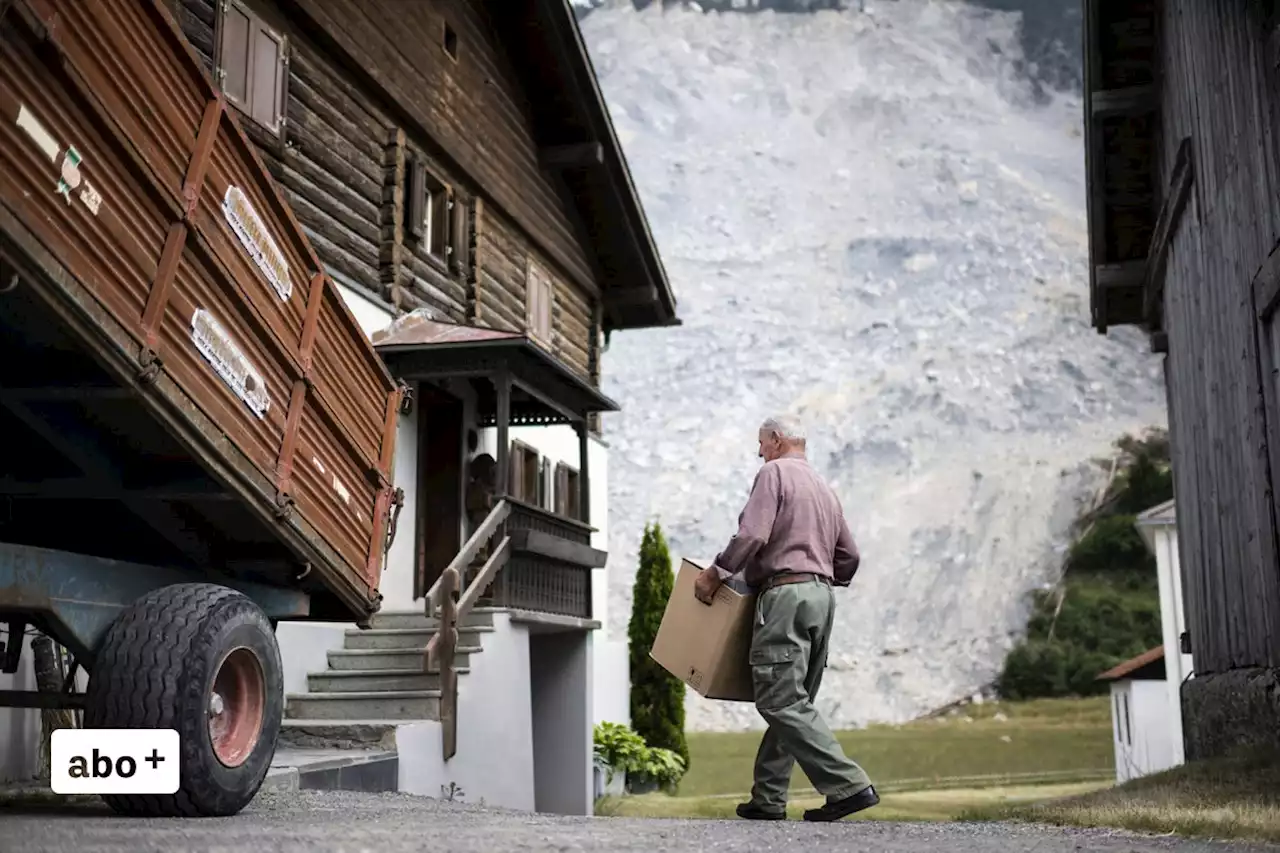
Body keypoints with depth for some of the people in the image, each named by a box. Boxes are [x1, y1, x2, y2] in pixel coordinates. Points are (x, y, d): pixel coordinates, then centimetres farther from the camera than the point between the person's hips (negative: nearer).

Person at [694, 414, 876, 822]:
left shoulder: (774, 473, -2)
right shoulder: (825, 489, 23)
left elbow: (752, 534, -15)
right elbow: (849, 557, 20)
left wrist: (716, 573, -6)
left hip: (785, 593, -9)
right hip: (823, 596, 9)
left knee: (781, 700, -11)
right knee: (794, 700, 9)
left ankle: (849, 786, -18)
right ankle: (768, 799, 11)